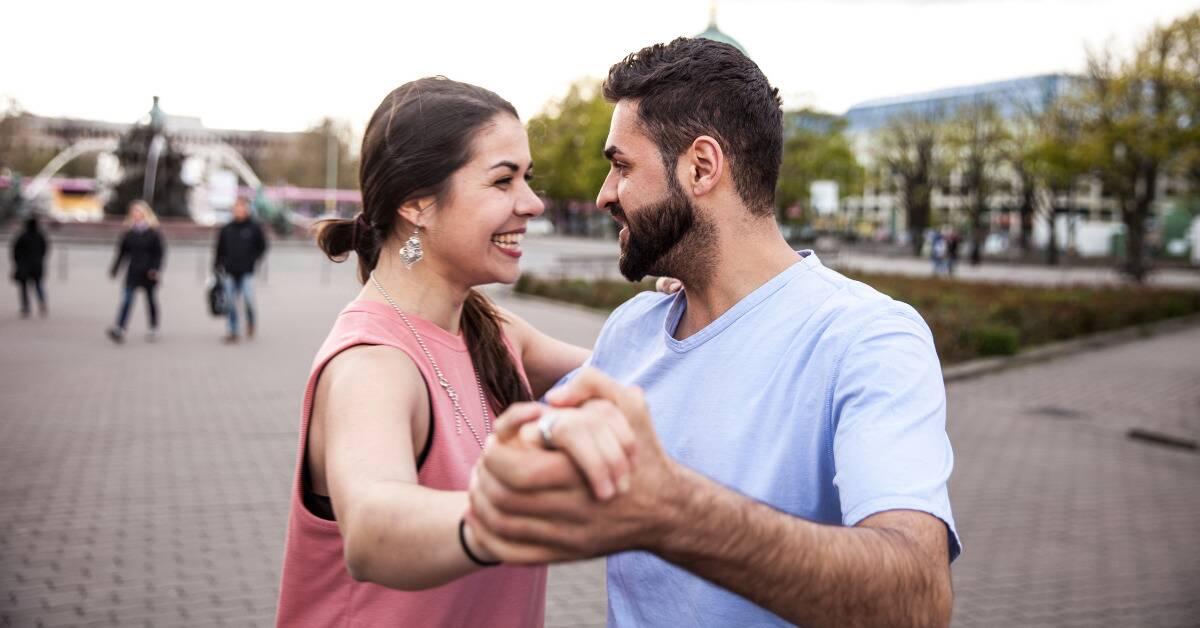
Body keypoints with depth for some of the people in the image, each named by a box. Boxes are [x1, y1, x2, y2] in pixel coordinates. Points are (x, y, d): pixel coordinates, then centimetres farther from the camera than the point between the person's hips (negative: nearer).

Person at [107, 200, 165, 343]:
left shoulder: (153, 233, -4)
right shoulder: (129, 232, 4)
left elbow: (160, 252, -4)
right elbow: (122, 251, 12)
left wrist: (156, 269, -15)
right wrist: (114, 269, 12)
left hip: (149, 273, -2)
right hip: (133, 272, 2)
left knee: (150, 299, 11)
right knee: (127, 299, -9)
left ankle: (154, 328, 27)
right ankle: (119, 329, -17)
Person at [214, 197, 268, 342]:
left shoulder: (254, 228, 1)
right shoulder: (226, 229, 9)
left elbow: (262, 246, 7)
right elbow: (219, 249, 14)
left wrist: (253, 260, -5)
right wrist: (216, 267, 8)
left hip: (247, 272, -3)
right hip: (230, 272, 3)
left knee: (248, 299, -14)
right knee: (231, 304, 3)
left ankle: (250, 322, 15)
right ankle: (232, 331, 11)